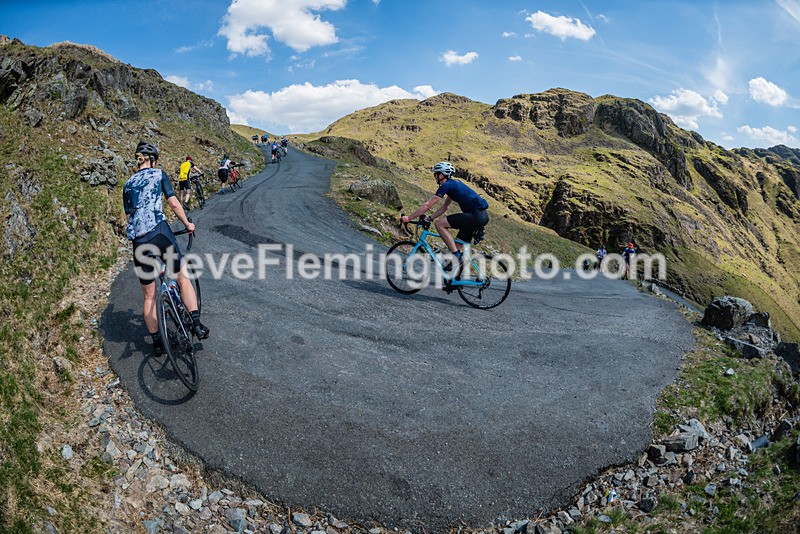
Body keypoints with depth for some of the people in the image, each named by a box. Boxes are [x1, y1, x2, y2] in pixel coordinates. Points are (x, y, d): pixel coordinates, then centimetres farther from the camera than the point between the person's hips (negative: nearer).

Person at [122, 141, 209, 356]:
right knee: (184, 278, 9)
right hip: (159, 232, -4)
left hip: (138, 241, 4)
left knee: (149, 295, 11)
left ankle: (156, 342, 18)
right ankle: (197, 324, -1)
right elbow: (174, 204, 4)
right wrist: (187, 224, 17)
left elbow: (129, 216, 21)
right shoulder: (158, 174, 9)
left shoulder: (128, 184, 22)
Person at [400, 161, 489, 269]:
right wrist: (429, 218, 20)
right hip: (482, 216, 10)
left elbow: (427, 205, -8)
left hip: (475, 215, -10)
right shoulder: (453, 184, 21)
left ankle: (455, 255, -10)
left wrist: (409, 218, -2)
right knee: (458, 245, 14)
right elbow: (444, 207, 27)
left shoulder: (446, 185, -7)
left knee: (439, 223, -10)